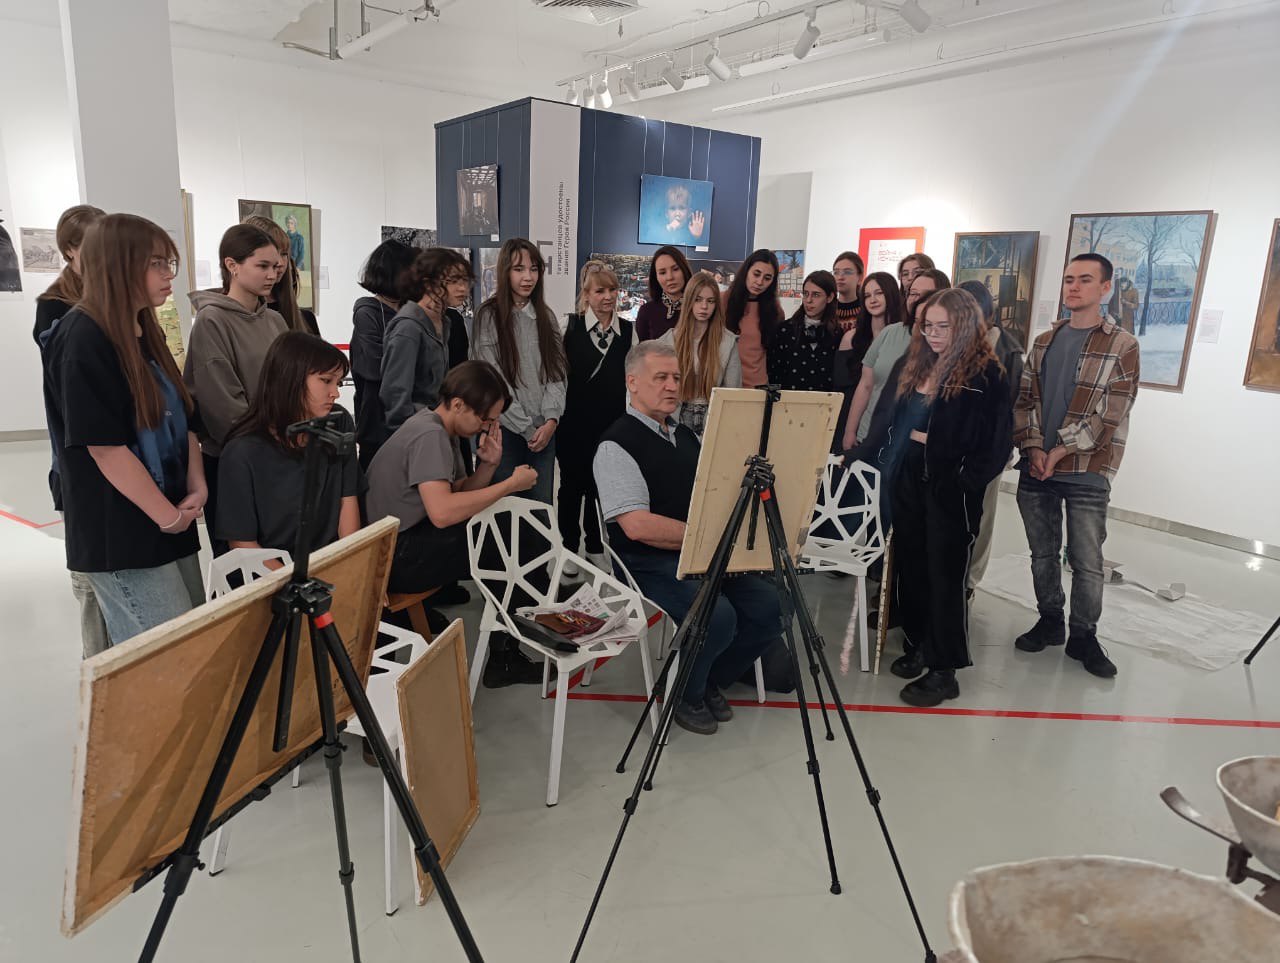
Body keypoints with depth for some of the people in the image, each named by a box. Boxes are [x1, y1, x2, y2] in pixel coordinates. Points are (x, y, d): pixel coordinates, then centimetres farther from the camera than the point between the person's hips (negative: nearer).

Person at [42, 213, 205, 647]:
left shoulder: (147, 332, 10)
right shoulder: (81, 340, -15)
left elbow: (182, 417, 13)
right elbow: (105, 447, -19)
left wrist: (197, 486, -1)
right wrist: (170, 517, -13)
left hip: (172, 522, 8)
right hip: (120, 537, -8)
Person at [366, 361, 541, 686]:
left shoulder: (441, 431, 10)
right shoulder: (429, 436, -21)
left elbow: (461, 494, 12)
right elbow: (442, 512, -33)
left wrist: (488, 466, -7)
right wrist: (510, 484, -25)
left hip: (410, 540, 10)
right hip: (395, 556, -10)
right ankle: (503, 658, 5)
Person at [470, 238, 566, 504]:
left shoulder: (546, 316, 11)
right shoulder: (489, 316, -3)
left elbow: (557, 372, 6)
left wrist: (550, 420, -9)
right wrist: (527, 428, -11)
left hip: (544, 430, 4)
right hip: (505, 429, -4)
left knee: (542, 504, 7)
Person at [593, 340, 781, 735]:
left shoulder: (685, 436, 17)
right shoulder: (617, 445, -8)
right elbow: (637, 526, -19)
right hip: (650, 564, -8)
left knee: (768, 606, -11)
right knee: (718, 614, -30)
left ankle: (711, 681, 14)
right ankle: (686, 695, 1)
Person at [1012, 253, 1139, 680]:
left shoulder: (1122, 346, -3)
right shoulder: (1044, 342, 12)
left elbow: (1111, 414, -9)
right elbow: (1024, 399, 8)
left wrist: (1060, 451, -13)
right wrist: (1033, 447, -7)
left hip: (1086, 473, -4)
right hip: (1036, 468, 4)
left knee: (1086, 562, 2)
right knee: (1042, 553, 13)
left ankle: (1083, 637, 18)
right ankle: (1050, 621, 29)